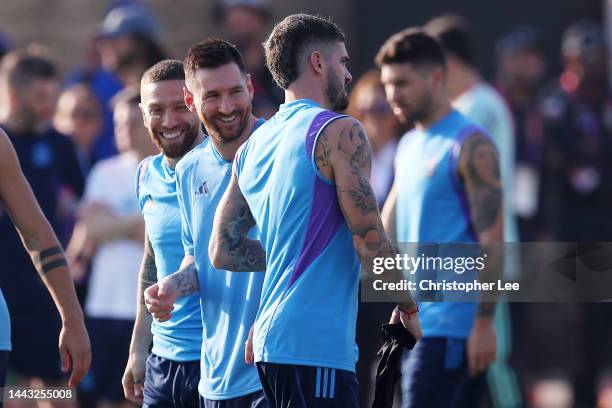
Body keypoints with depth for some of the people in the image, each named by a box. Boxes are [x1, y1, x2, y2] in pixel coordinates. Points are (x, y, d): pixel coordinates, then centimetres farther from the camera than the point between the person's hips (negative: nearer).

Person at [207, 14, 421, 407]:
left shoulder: (253, 146, 16)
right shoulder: (340, 133, -7)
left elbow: (223, 251, 15)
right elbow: (370, 241, -12)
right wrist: (409, 308, 1)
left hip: (271, 341, 9)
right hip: (315, 348, -9)